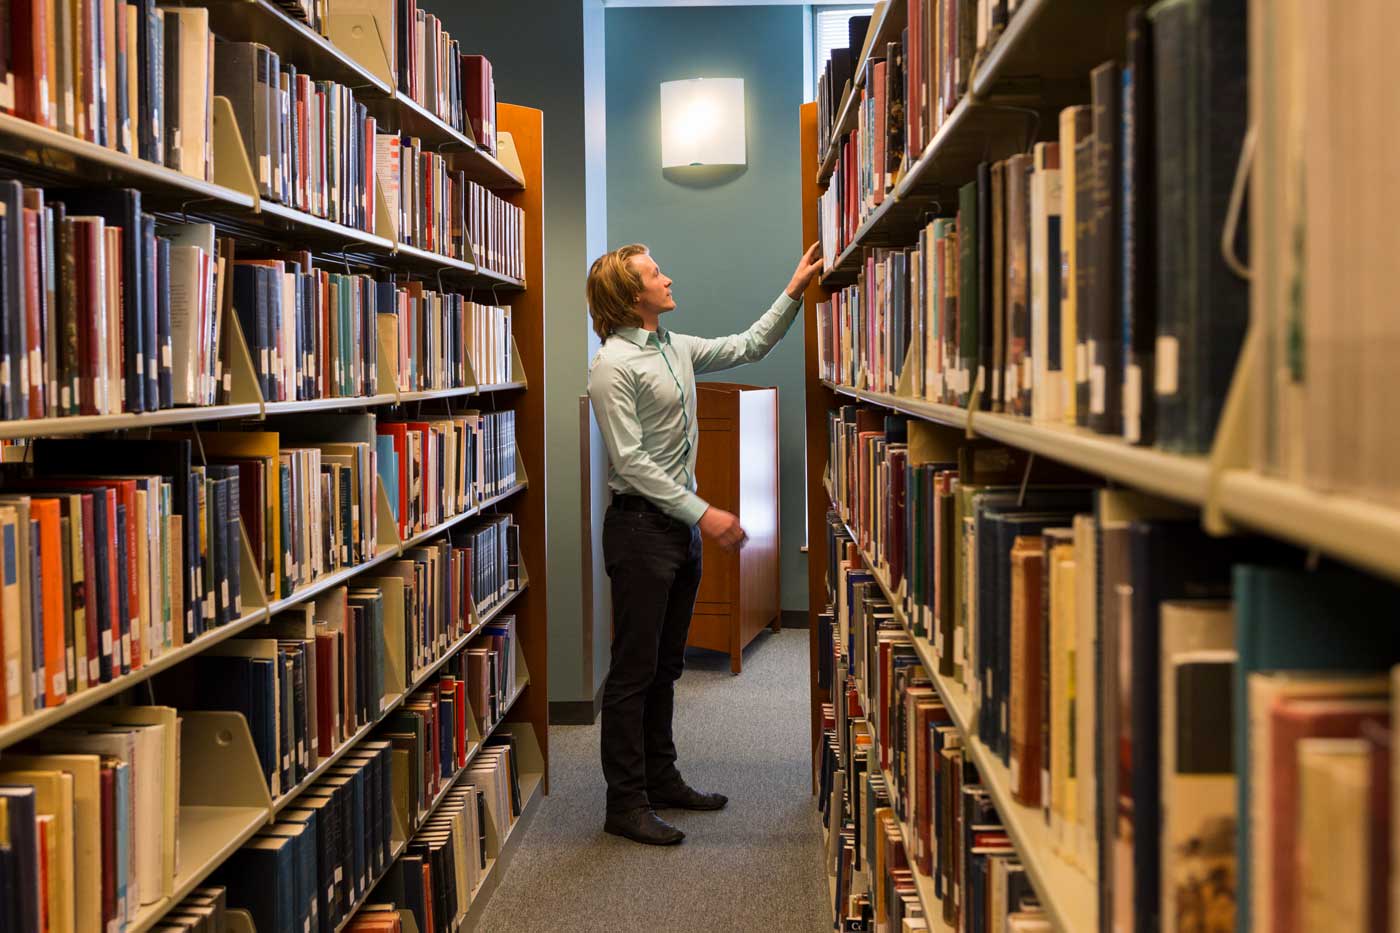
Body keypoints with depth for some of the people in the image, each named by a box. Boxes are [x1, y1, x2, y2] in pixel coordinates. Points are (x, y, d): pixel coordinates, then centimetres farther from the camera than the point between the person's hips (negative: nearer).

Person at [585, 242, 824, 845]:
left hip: (681, 524, 9)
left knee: (665, 666, 16)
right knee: (634, 672, -3)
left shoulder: (677, 349, 11)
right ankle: (626, 804, 4)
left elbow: (748, 347, 22)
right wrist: (703, 513, -20)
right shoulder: (612, 364, -14)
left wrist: (794, 292, 14)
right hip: (640, 527, -9)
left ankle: (661, 780, 27)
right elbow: (631, 463, -19)